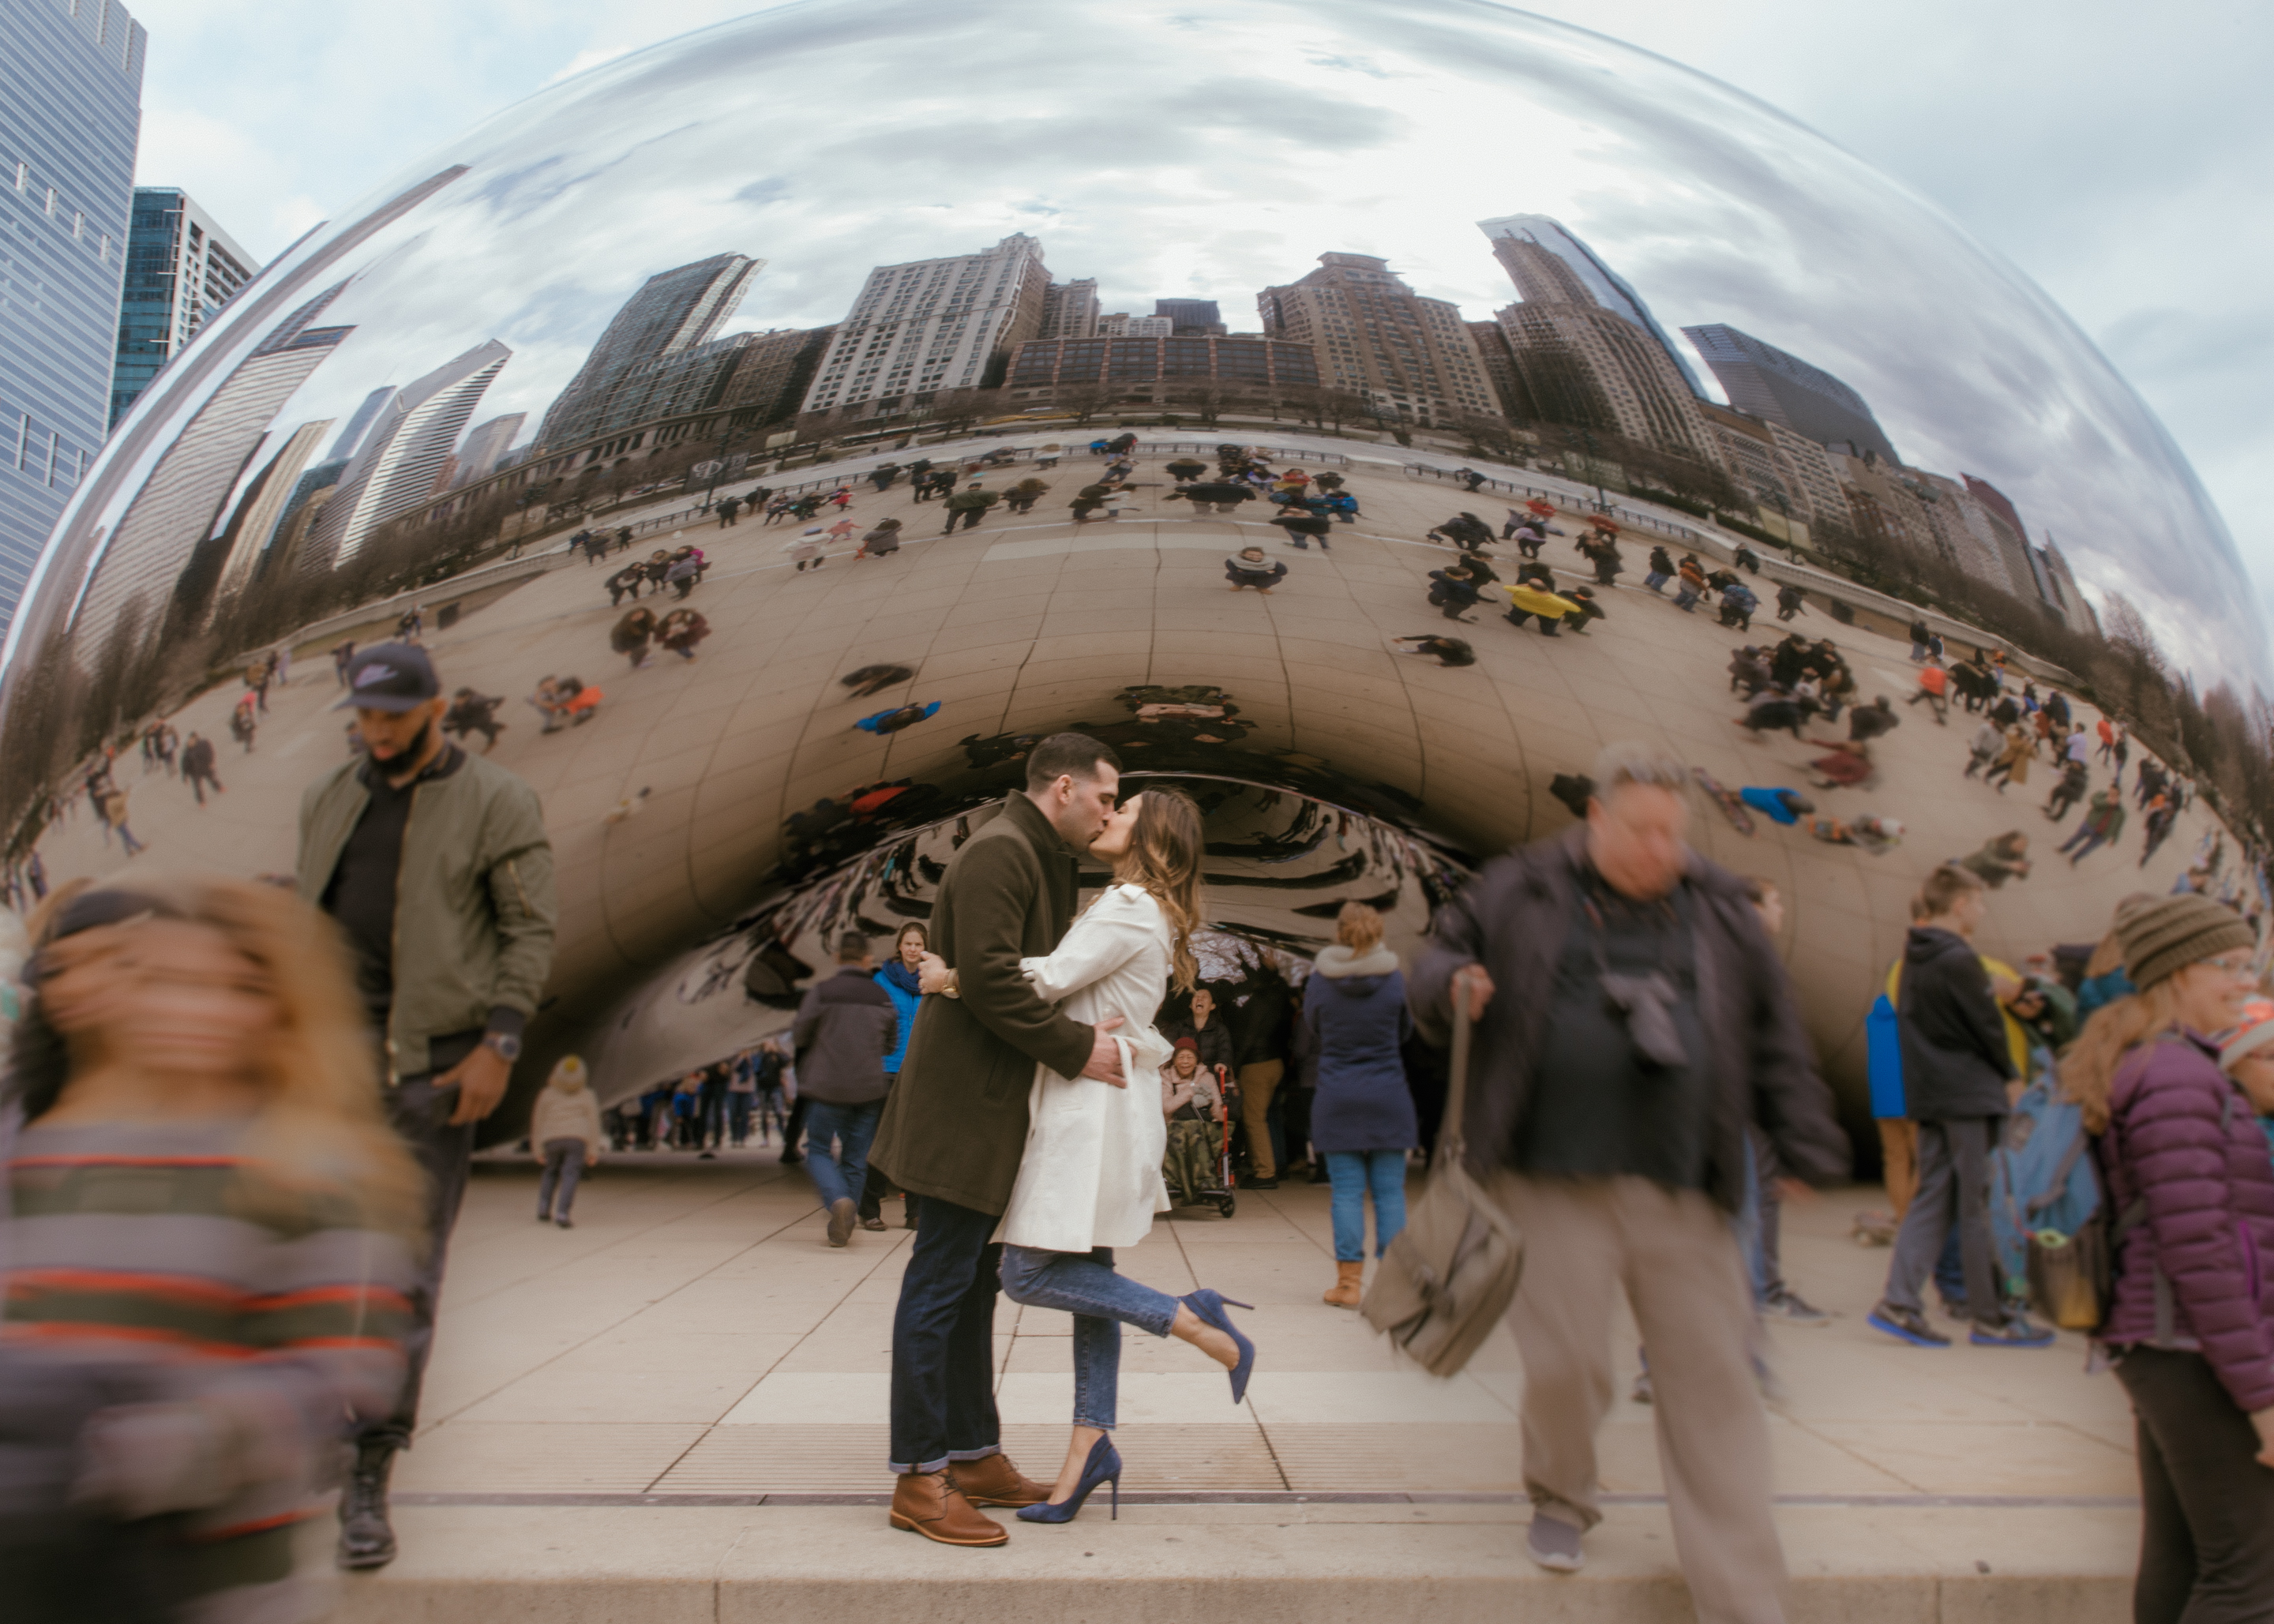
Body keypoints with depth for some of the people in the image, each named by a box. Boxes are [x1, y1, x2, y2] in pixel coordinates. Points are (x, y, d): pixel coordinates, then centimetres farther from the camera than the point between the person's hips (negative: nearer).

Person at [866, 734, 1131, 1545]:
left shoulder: (1045, 860, 18)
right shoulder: (998, 851, -15)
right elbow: (989, 979, -24)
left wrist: (1095, 1034, 10)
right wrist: (1076, 1047, -19)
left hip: (994, 1107, 11)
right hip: (964, 1104, -11)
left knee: (972, 1287, 15)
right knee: (939, 1286, -3)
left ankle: (973, 1455, 25)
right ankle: (918, 1478, 6)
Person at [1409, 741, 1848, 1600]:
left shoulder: (1719, 911, 10)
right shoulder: (1520, 893, 2)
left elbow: (1775, 1042, 15)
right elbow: (1437, 957, 11)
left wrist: (1808, 1145, 12)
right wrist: (1451, 983, -12)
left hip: (1684, 1191, 3)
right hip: (1556, 1181, -2)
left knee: (1712, 1382, 4)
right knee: (1564, 1359, -1)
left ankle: (1741, 1600, 15)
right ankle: (1562, 1498, 33)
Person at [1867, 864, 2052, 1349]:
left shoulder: (1914, 958, 11)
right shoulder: (1958, 960, -15)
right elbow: (1988, 1026, -12)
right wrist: (2008, 1074, 5)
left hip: (1928, 1093, 8)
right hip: (1970, 1094, -8)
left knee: (1933, 1197, 8)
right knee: (1979, 1206, 0)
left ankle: (1899, 1302, 2)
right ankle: (1992, 1318, 9)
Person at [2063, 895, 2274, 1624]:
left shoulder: (2134, 1065, 15)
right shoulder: (2178, 1076, -16)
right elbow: (2198, 1246, -21)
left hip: (2154, 1344, 9)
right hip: (2196, 1349, -9)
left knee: (2174, 1557, 14)